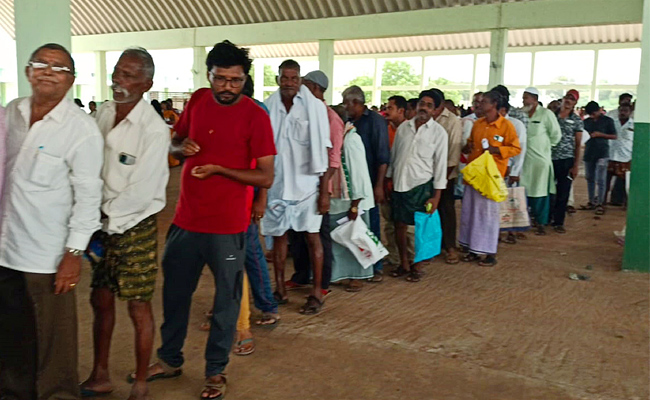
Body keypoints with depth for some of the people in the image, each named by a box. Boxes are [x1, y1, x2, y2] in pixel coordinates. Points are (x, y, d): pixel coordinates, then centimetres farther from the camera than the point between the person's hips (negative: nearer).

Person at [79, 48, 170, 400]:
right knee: (100, 301, 16)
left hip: (135, 228, -6)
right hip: (103, 224, 6)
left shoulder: (154, 130, -17)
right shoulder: (103, 113, 4)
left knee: (138, 308, 4)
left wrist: (105, 219, -11)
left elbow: (140, 192, -19)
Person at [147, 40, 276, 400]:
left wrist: (218, 169, -22)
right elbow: (173, 143, 17)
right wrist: (182, 147, -6)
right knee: (174, 292, 18)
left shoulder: (255, 116, -11)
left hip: (227, 225, -5)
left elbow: (266, 177, -13)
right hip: (186, 218, 5)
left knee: (226, 298, 9)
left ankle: (215, 371, 28)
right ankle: (170, 359, 39)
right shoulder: (197, 100, 3)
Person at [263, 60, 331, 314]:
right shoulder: (268, 108, 0)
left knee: (312, 236, 4)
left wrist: (324, 190, -8)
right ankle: (280, 290, 22)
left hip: (306, 184, -2)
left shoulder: (315, 107, -5)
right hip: (276, 184, 2)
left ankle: (317, 293, 14)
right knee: (278, 236, 9)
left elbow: (322, 152, -5)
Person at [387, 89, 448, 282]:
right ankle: (403, 264, 25)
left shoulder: (439, 132, -4)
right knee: (399, 225, 9)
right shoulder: (403, 127, 6)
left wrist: (436, 195, -8)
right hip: (399, 184, 3)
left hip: (422, 186, -3)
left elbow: (440, 164, -5)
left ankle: (416, 267, 20)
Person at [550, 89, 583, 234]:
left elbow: (578, 144, 3)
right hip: (550, 158, 1)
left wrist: (576, 165, -4)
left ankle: (558, 222, 12)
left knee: (563, 192, 2)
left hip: (566, 160, 0)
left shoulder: (577, 120, 3)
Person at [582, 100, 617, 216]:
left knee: (600, 180, -5)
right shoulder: (586, 121, 11)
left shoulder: (607, 121, 1)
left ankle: (600, 204, 0)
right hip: (589, 152, 4)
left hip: (602, 153, -4)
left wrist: (600, 134, -11)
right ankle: (591, 202, 19)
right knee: (590, 178, 10)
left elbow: (614, 136, 1)